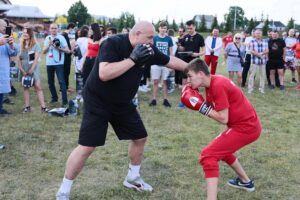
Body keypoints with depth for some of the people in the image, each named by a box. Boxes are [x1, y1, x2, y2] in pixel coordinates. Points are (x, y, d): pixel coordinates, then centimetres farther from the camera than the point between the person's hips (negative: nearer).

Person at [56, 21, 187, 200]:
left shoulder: (148, 49, -4)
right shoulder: (113, 43, -24)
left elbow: (170, 61, 11)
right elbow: (104, 74, -37)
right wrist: (133, 59, -35)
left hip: (123, 103, 7)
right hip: (97, 102, -7)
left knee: (140, 138, 13)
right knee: (87, 147, -10)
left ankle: (133, 178, 35)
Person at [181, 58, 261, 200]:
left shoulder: (218, 85, -21)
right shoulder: (211, 83, 7)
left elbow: (223, 119, -21)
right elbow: (214, 110, 7)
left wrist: (200, 106, -18)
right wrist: (201, 104, -8)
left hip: (245, 127, -10)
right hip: (249, 124, 10)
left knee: (208, 155, -15)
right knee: (221, 149, 32)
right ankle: (246, 182, 47)